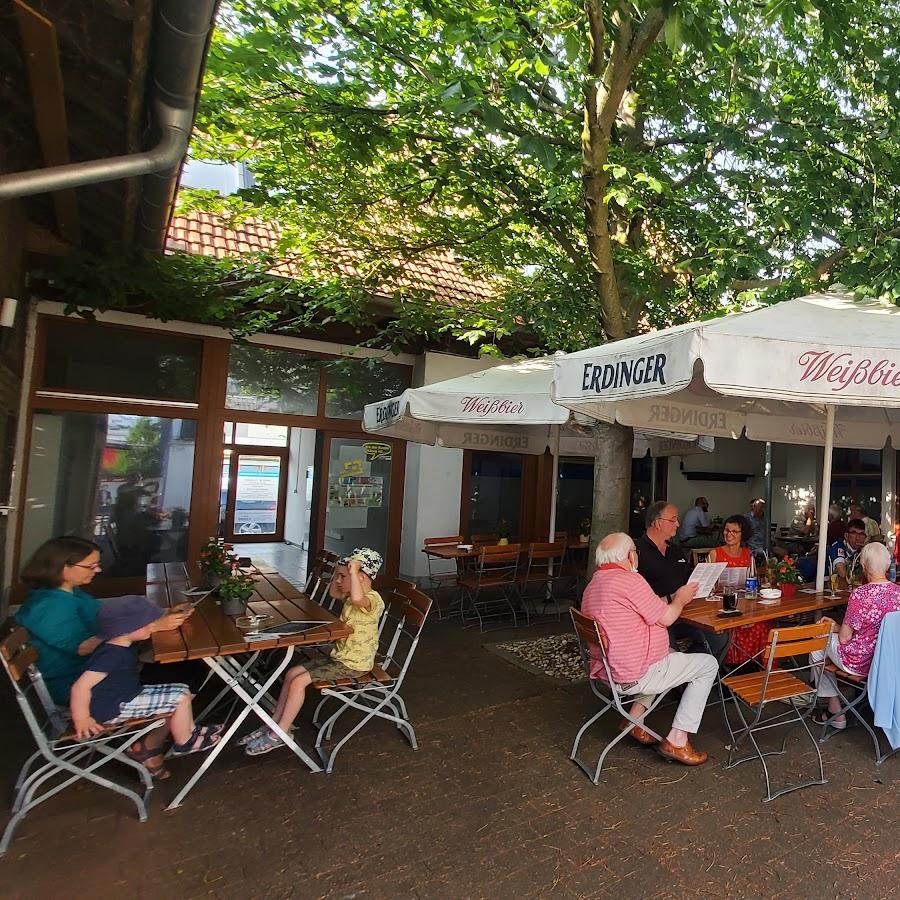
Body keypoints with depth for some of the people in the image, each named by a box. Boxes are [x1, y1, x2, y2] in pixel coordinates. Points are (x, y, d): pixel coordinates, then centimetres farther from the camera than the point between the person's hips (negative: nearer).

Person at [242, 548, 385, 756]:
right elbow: (333, 592, 24)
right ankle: (274, 723, 16)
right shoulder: (351, 596, 5)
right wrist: (338, 569, 8)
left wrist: (353, 570, -37)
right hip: (339, 656, 9)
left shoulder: (373, 599, -24)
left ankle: (279, 734, 1)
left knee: (299, 681, -14)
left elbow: (357, 598, -49)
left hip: (354, 664, -9)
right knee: (292, 673, 5)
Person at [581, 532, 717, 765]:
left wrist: (669, 600, 20)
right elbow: (665, 618, -12)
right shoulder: (630, 580, -20)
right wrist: (680, 599, 8)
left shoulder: (592, 585, 10)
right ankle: (676, 740, 6)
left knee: (669, 653, 33)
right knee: (708, 664, 6)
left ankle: (634, 720, 24)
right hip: (633, 677, -9)